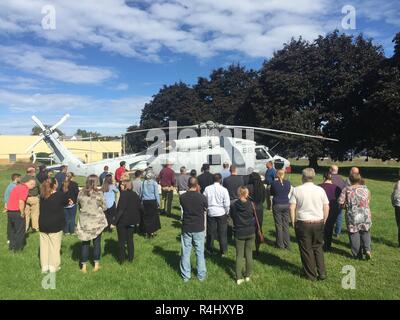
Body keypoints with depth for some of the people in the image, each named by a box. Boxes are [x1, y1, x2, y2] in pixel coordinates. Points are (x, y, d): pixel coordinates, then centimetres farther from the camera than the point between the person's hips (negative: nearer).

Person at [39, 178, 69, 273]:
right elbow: (67, 200, 3)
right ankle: (53, 267, 12)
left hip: (43, 225, 5)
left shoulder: (42, 196, 2)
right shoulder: (60, 195, -15)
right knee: (55, 246, 6)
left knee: (44, 245, 13)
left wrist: (66, 201, 10)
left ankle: (44, 266, 21)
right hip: (55, 225, -5)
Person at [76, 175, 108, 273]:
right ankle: (96, 265, 20)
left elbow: (79, 205, 7)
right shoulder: (99, 194, -14)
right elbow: (105, 208, -6)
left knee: (85, 243, 11)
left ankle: (84, 266, 18)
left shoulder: (81, 193, -5)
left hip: (84, 222, 2)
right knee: (97, 243, 11)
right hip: (97, 221, -2)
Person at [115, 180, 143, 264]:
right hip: (132, 221, 5)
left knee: (121, 240, 9)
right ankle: (130, 258, 23)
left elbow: (121, 209, -23)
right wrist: (137, 219, 18)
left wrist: (115, 221, -22)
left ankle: (121, 259, 16)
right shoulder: (135, 195, 0)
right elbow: (140, 208, 4)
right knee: (130, 239, 16)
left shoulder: (123, 194, -17)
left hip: (122, 221, -5)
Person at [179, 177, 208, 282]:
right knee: (200, 252, 13)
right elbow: (205, 209, 3)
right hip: (199, 228, -1)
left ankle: (185, 276, 22)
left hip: (186, 228, 1)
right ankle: (201, 275, 24)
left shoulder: (182, 197, -11)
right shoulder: (202, 197, -15)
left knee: (185, 252, 13)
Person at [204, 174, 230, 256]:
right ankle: (223, 251, 17)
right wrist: (227, 212, 5)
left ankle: (209, 249, 27)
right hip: (221, 213, -2)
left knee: (210, 232, 15)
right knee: (222, 233, 10)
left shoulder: (207, 189, -5)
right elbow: (227, 204, -10)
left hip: (210, 213, 2)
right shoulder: (224, 190, -12)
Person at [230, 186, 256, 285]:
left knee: (239, 255, 9)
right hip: (251, 232, 1)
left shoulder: (233, 205, -13)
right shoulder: (251, 204, -12)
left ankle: (239, 278, 11)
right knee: (249, 254, 14)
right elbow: (254, 215, 0)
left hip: (239, 233, -1)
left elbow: (232, 216, 0)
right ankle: (248, 276, 24)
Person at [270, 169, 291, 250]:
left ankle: (280, 244, 12)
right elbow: (289, 192, 11)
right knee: (286, 225, 11)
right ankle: (287, 244, 16)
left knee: (279, 225, 6)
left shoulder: (274, 183, -12)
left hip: (277, 205, -3)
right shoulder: (288, 182, -4)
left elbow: (271, 193, 3)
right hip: (286, 205, 3)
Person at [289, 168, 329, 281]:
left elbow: (292, 208, -10)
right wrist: (323, 221, 14)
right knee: (318, 248, 20)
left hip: (303, 223, -3)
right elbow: (326, 208, 3)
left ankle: (311, 275, 20)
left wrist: (293, 222, 1)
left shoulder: (297, 190, -8)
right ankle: (322, 273, 20)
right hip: (318, 223, 3)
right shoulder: (320, 190, -1)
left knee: (306, 250, 10)